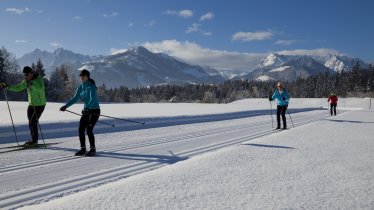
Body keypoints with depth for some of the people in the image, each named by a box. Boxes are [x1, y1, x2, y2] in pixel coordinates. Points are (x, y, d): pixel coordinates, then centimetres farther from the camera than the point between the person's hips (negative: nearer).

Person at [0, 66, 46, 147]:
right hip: (31, 104, 8)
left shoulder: (39, 79, -15)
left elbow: (40, 88, -34)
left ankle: (34, 141, 0)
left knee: (33, 122, -11)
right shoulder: (26, 81, 6)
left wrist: (31, 84, -45)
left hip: (40, 105, -8)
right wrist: (8, 87, 0)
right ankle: (33, 140, 22)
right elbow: (18, 88, 13)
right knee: (31, 123, 10)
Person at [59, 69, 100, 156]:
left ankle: (93, 149, 1)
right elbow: (75, 98, 8)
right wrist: (66, 106, -5)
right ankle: (83, 148, 13)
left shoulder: (91, 86, -15)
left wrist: (87, 108, -42)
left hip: (94, 110, -7)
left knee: (89, 130, -12)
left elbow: (92, 99, -28)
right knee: (81, 129, 1)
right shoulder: (81, 87, 8)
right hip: (86, 111, 7)